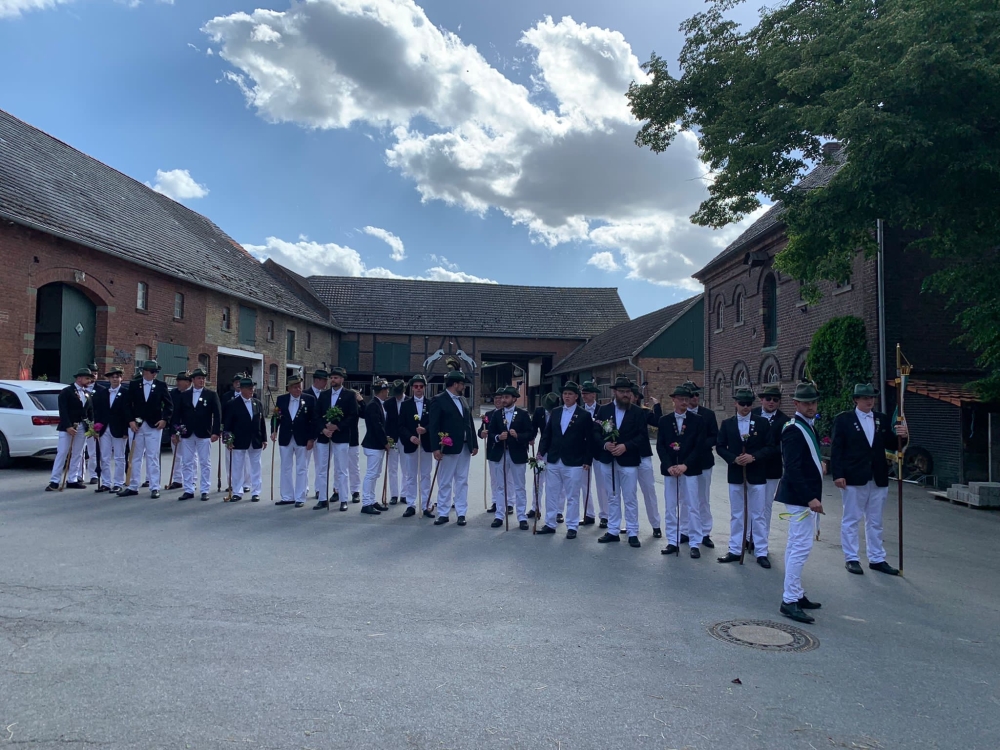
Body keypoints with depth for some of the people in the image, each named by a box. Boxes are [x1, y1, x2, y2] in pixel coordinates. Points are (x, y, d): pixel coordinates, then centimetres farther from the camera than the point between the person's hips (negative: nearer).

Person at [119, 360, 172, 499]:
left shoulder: (161, 385, 3)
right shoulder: (134, 385, 5)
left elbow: (169, 405, 4)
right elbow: (128, 404, 4)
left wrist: (165, 419, -7)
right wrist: (131, 421, -6)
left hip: (154, 426, -2)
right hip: (136, 426, 2)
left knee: (153, 457, -1)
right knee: (135, 457, 9)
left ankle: (154, 488, 3)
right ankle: (133, 487, 17)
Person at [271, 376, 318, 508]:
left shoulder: (309, 399, -5)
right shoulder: (281, 399, 3)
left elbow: (315, 420, -5)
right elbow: (277, 417, 7)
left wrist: (311, 438, -9)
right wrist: (274, 431, -9)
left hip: (302, 440, -3)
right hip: (285, 439, 3)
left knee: (301, 469, 4)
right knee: (286, 469, 10)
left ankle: (300, 498, 10)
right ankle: (287, 497, 20)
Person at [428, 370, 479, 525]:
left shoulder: (463, 400, 12)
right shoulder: (439, 400, -8)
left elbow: (470, 423, 13)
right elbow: (434, 426, -12)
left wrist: (474, 444, 10)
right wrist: (436, 447, -19)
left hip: (465, 447, 6)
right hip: (448, 447, -6)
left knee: (462, 481, 9)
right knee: (445, 482, 3)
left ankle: (461, 513, 15)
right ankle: (443, 514, 12)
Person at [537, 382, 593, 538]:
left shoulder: (584, 415, -4)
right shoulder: (555, 412, 8)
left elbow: (589, 440, -5)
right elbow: (547, 434, 9)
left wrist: (587, 461, -8)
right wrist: (541, 452, -1)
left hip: (574, 463, -4)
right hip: (553, 461, 4)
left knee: (572, 496, 4)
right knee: (551, 494, 11)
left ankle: (572, 527, 14)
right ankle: (550, 524, 21)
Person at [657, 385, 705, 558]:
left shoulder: (697, 420, 1)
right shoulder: (664, 420, 6)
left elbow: (699, 446, -5)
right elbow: (660, 446, 2)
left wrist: (685, 465, -14)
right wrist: (669, 466, -11)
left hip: (690, 470, -2)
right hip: (669, 469, 2)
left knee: (693, 507, 0)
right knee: (670, 508, 7)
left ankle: (695, 544, 8)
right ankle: (673, 542, 16)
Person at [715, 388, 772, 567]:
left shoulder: (762, 422, -1)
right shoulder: (727, 423, 3)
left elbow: (770, 446, -3)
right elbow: (720, 447, 2)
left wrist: (753, 457, -18)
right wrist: (733, 459, -14)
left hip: (757, 475, -2)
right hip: (735, 474, 2)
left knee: (757, 515, 4)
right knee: (736, 514, 10)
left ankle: (761, 552, 11)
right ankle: (735, 550, 18)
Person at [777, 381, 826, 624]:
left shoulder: (806, 426, 14)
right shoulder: (793, 430, -17)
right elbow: (792, 468, -24)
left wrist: (818, 464, 8)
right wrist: (810, 498, -26)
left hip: (804, 497, 11)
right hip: (801, 497, -11)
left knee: (795, 546, 16)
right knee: (801, 547, -10)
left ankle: (796, 594, 26)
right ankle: (790, 601, -6)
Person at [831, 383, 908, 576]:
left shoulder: (883, 420, 9)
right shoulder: (843, 419, -5)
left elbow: (890, 446, 10)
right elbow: (836, 449, -8)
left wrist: (901, 436, -11)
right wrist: (838, 474, -15)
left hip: (878, 479, 5)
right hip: (853, 478, -5)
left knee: (875, 521, 14)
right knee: (851, 520, 5)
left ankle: (877, 559, 24)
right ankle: (851, 559, 14)